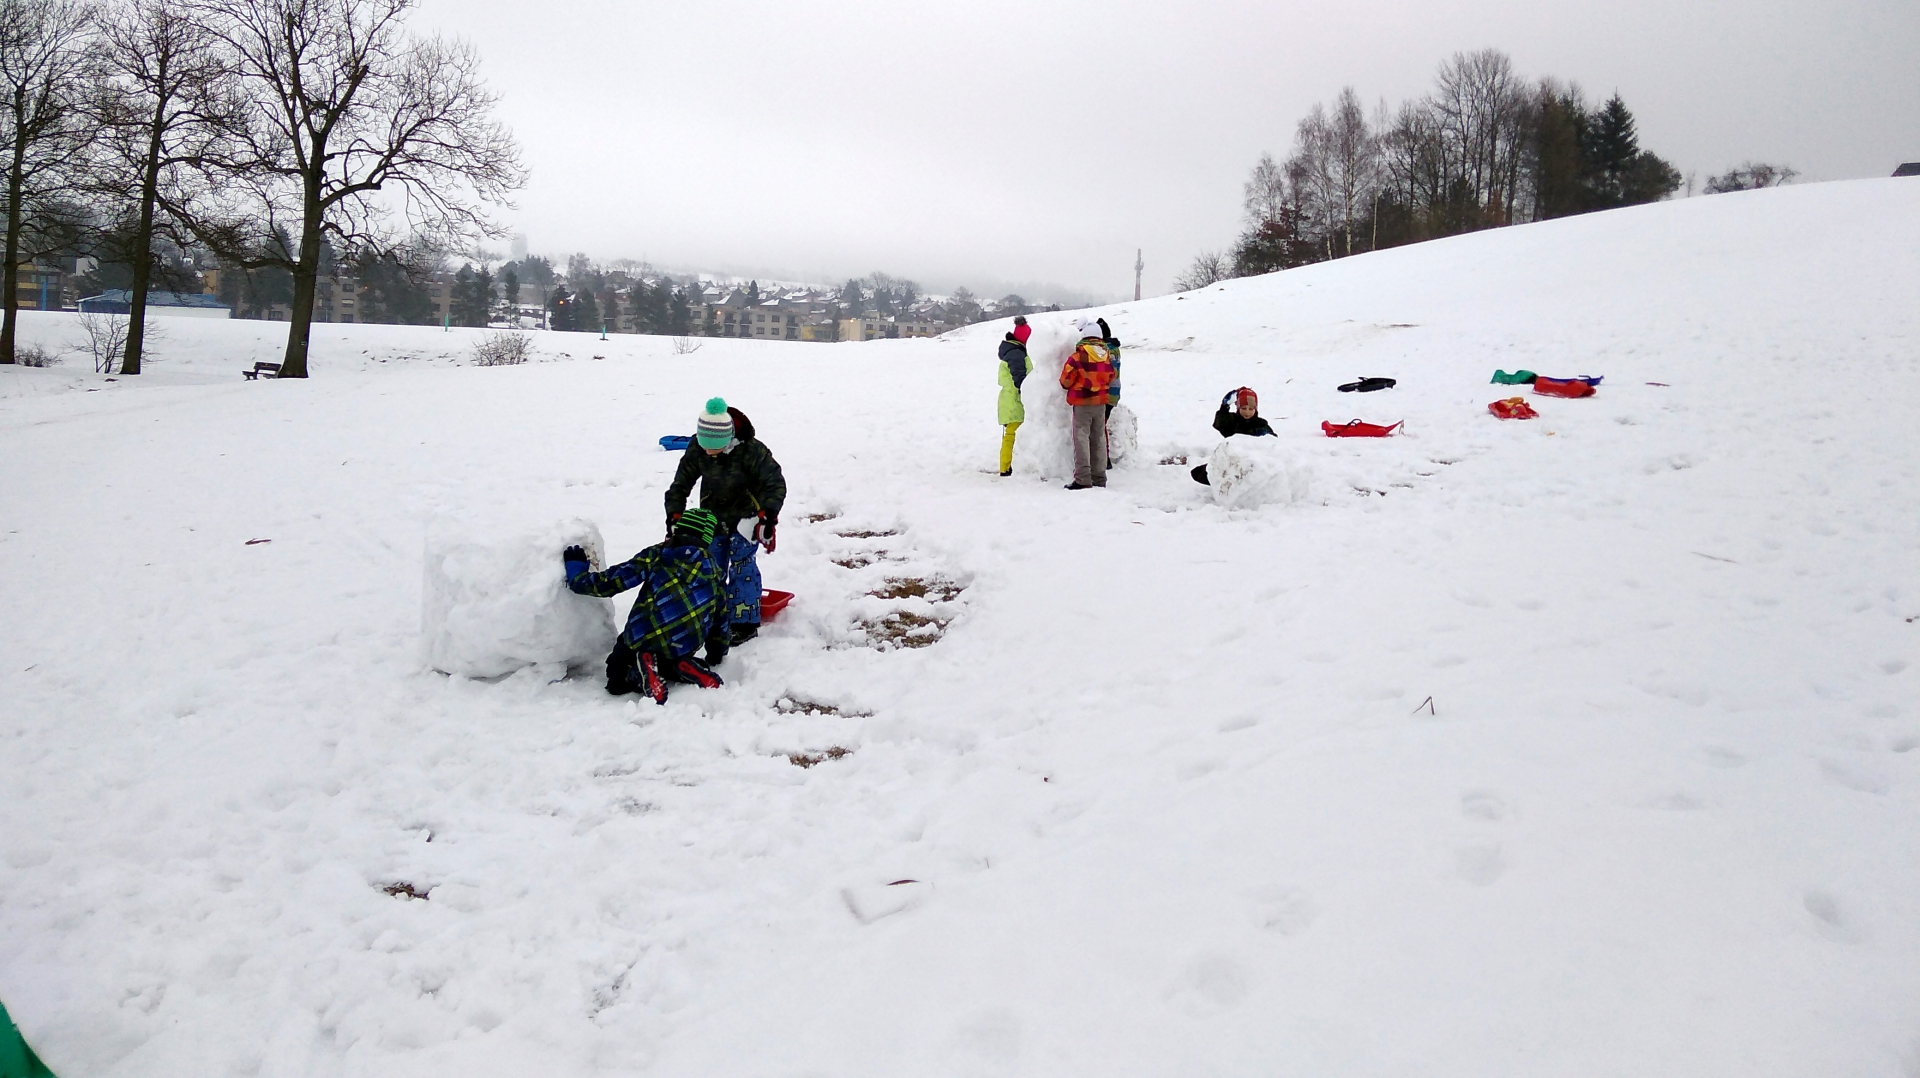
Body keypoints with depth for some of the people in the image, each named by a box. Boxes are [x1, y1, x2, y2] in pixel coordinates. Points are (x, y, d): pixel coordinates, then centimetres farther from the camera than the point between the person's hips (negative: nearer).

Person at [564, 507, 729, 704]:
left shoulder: (656, 555, 4)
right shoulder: (715, 572, 15)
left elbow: (608, 583, 1)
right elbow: (720, 620, 22)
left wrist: (576, 567, 19)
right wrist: (715, 657, 37)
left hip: (644, 639, -2)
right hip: (684, 649, 2)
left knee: (616, 680, 24)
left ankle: (639, 675, -10)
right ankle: (684, 669, 0)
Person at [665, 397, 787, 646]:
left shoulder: (751, 450, -29)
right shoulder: (696, 449, -16)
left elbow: (775, 483, -28)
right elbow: (681, 483, -5)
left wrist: (767, 516, -39)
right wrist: (674, 515, -14)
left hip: (746, 515, -4)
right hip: (713, 515, 5)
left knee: (742, 564, -8)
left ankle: (745, 623, -1)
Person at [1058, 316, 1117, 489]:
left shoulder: (1078, 356, -14)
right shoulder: (1107, 356, 4)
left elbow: (1065, 380, -9)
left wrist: (1068, 387, 12)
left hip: (1082, 403, -5)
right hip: (1101, 403, 5)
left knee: (1082, 439, -4)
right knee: (1098, 440, 11)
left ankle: (1082, 479, -10)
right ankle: (1099, 479, 15)